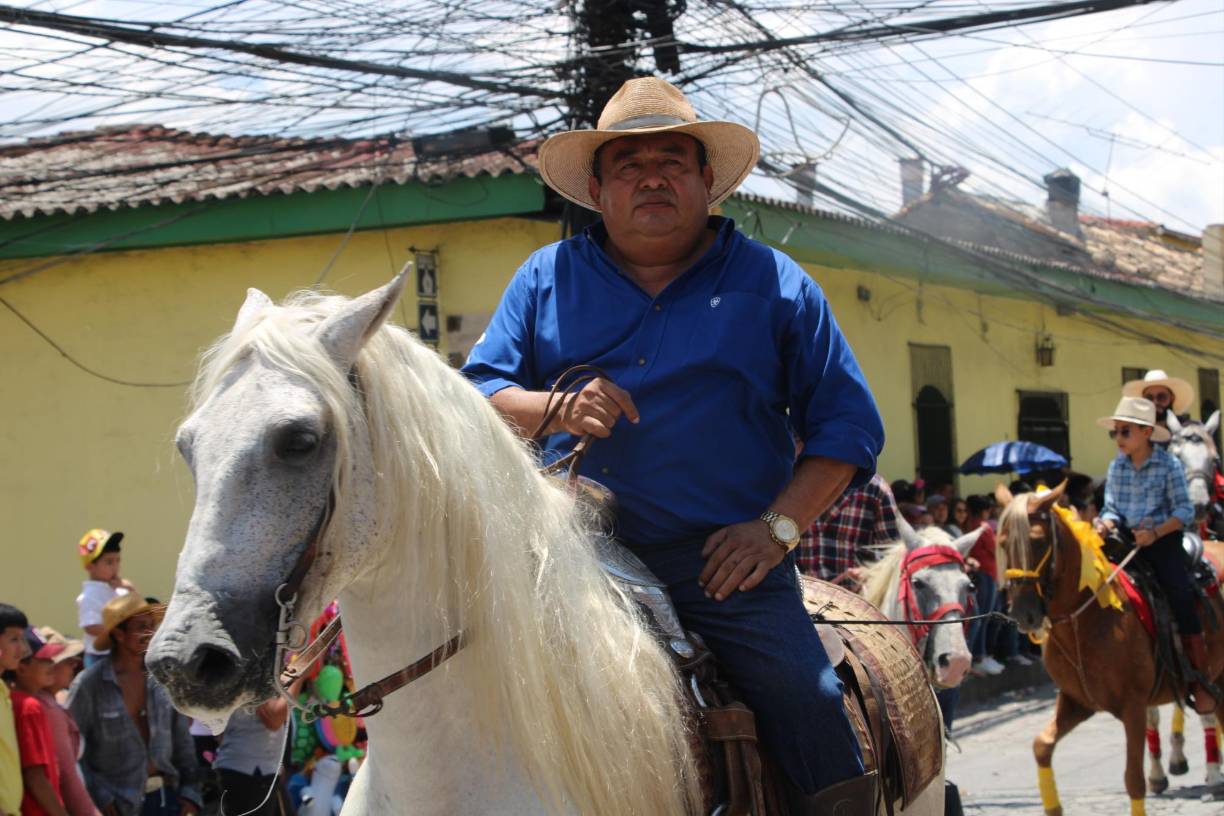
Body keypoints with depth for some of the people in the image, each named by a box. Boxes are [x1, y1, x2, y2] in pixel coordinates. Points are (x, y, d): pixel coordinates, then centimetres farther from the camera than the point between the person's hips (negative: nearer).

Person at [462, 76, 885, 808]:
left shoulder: (773, 283, 9)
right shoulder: (547, 278, 13)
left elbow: (847, 424, 7)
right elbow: (480, 391, 12)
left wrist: (778, 525, -7)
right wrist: (554, 408, -10)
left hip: (728, 564, -1)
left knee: (814, 718, -13)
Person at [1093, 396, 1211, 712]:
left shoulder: (1168, 464, -6)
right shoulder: (1116, 467, 7)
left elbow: (1185, 511, -9)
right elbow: (1112, 508, 8)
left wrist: (1156, 532, -23)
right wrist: (1106, 524, -15)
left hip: (1163, 541, -4)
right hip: (1129, 542, 5)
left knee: (1181, 597, -18)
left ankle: (1199, 681, -9)